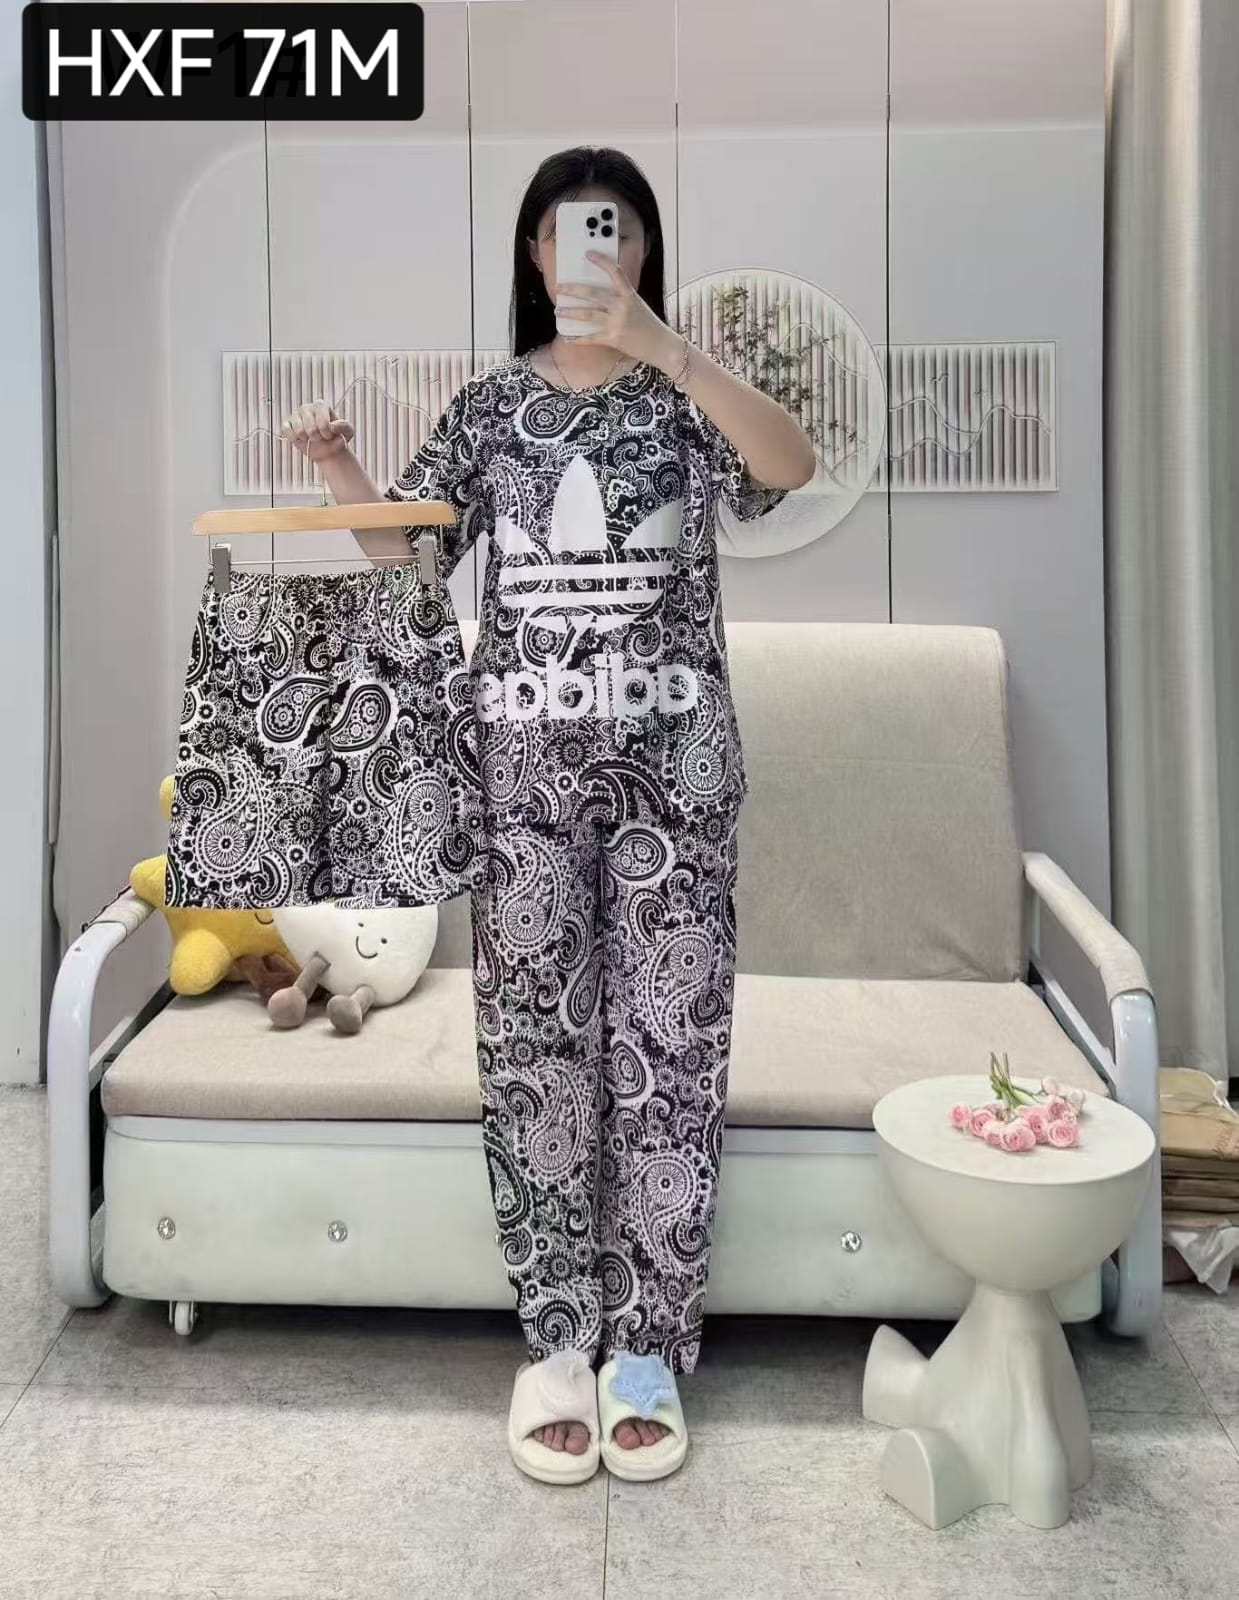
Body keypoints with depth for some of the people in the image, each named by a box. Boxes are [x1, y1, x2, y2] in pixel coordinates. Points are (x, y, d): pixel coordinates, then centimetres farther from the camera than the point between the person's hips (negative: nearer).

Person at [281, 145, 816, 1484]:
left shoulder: (684, 393, 5)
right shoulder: (489, 404, 11)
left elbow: (792, 466, -15)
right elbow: (408, 552, 10)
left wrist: (662, 346, -23)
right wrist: (338, 469, -7)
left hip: (671, 759, -1)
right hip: (525, 758, 2)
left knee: (667, 1041, 1)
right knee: (533, 1043, 3)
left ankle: (650, 1346, 14)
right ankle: (557, 1339, 17)